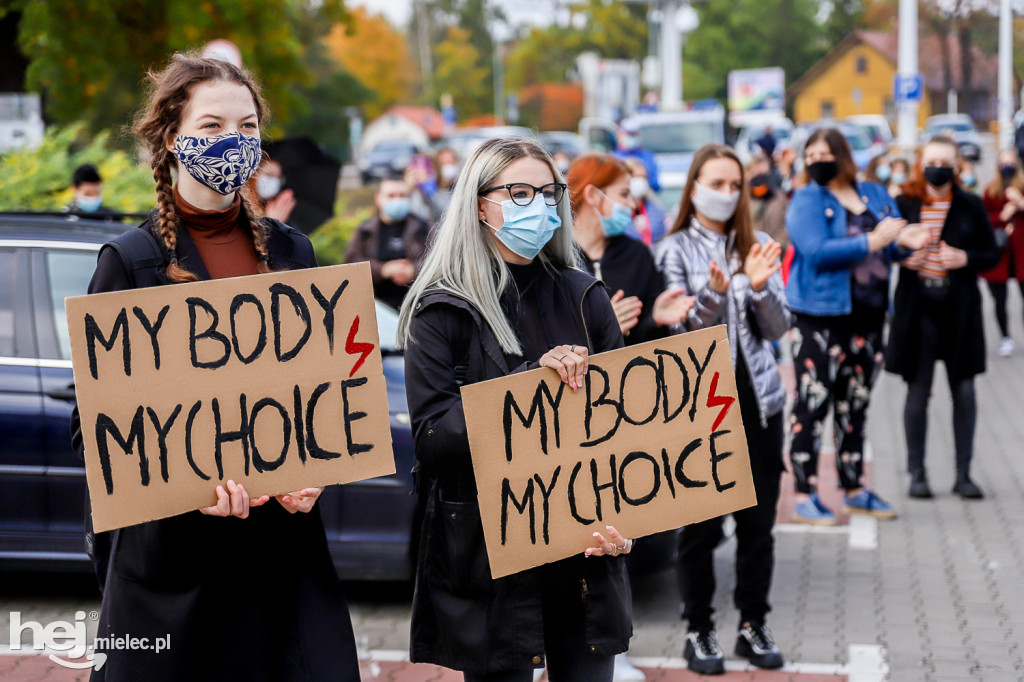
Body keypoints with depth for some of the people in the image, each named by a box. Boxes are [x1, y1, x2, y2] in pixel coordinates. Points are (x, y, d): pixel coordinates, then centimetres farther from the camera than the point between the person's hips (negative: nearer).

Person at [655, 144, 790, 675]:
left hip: (758, 400, 3)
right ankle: (698, 630, 13)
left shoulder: (757, 246, 8)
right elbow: (680, 332, -9)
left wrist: (759, 286, -15)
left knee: (758, 521, 7)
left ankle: (753, 625, 19)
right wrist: (713, 293, -26)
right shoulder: (675, 250, -1)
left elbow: (777, 328, 4)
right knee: (700, 525, 2)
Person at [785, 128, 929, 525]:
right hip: (820, 316, -6)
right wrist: (872, 241, -22)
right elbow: (817, 251, -20)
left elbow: (891, 244, 14)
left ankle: (854, 489, 23)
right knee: (813, 404, -6)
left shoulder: (875, 195, 12)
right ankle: (805, 495, -3)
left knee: (855, 406, 14)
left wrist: (904, 242, -10)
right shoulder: (807, 200, -5)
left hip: (868, 314, 6)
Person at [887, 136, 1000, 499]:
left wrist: (966, 258, -12)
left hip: (959, 307, 1)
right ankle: (916, 472, 12)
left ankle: (963, 473, 12)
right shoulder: (904, 204, 1)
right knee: (918, 390, 3)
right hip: (917, 306, -1)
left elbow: (992, 253, 7)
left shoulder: (971, 206, 4)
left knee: (964, 390, 3)